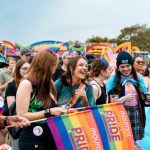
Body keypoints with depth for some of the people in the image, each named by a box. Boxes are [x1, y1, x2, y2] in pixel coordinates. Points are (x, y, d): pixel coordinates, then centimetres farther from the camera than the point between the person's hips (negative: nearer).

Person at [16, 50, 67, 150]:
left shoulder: (48, 84, 10)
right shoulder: (27, 84, -13)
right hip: (32, 140, -7)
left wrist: (59, 111, -3)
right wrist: (49, 112, -22)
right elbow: (21, 115, -19)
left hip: (51, 138, 7)